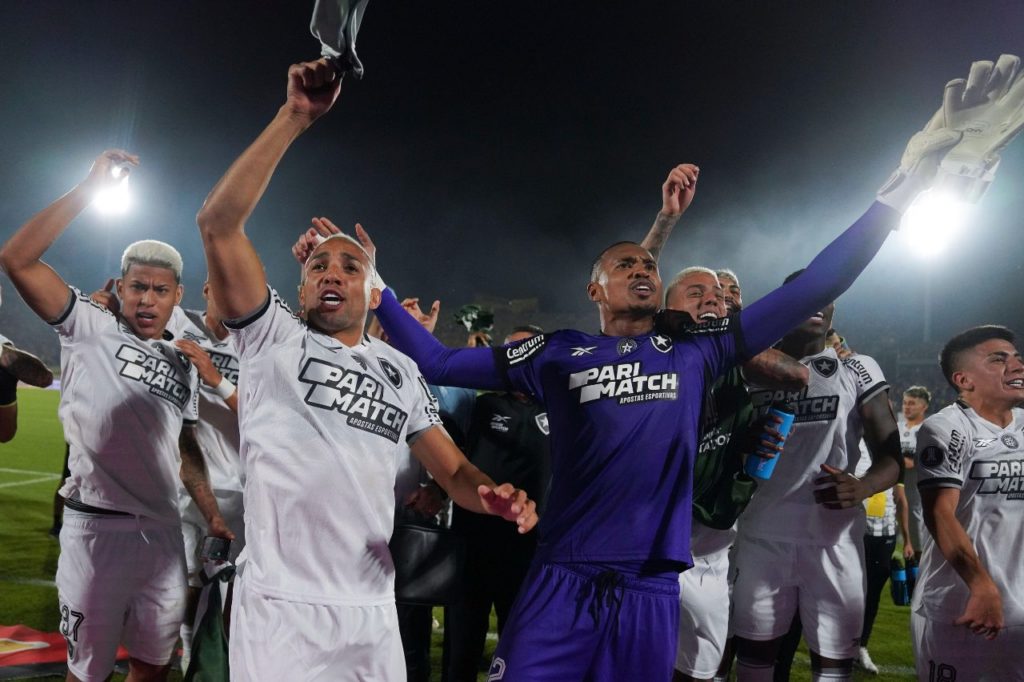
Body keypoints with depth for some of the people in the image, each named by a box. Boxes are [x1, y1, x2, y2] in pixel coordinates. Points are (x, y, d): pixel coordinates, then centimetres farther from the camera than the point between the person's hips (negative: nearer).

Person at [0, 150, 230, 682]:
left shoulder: (183, 365, 13)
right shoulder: (90, 329, -2)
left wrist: (214, 515, 10)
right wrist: (91, 188, -14)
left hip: (163, 531, 5)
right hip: (96, 526, -5)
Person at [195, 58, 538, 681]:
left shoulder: (401, 372, 12)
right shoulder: (273, 337, 0)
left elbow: (453, 469, 12)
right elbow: (218, 223, -13)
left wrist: (495, 497, -12)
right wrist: (296, 117, -16)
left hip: (374, 616, 5)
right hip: (280, 611, -4)